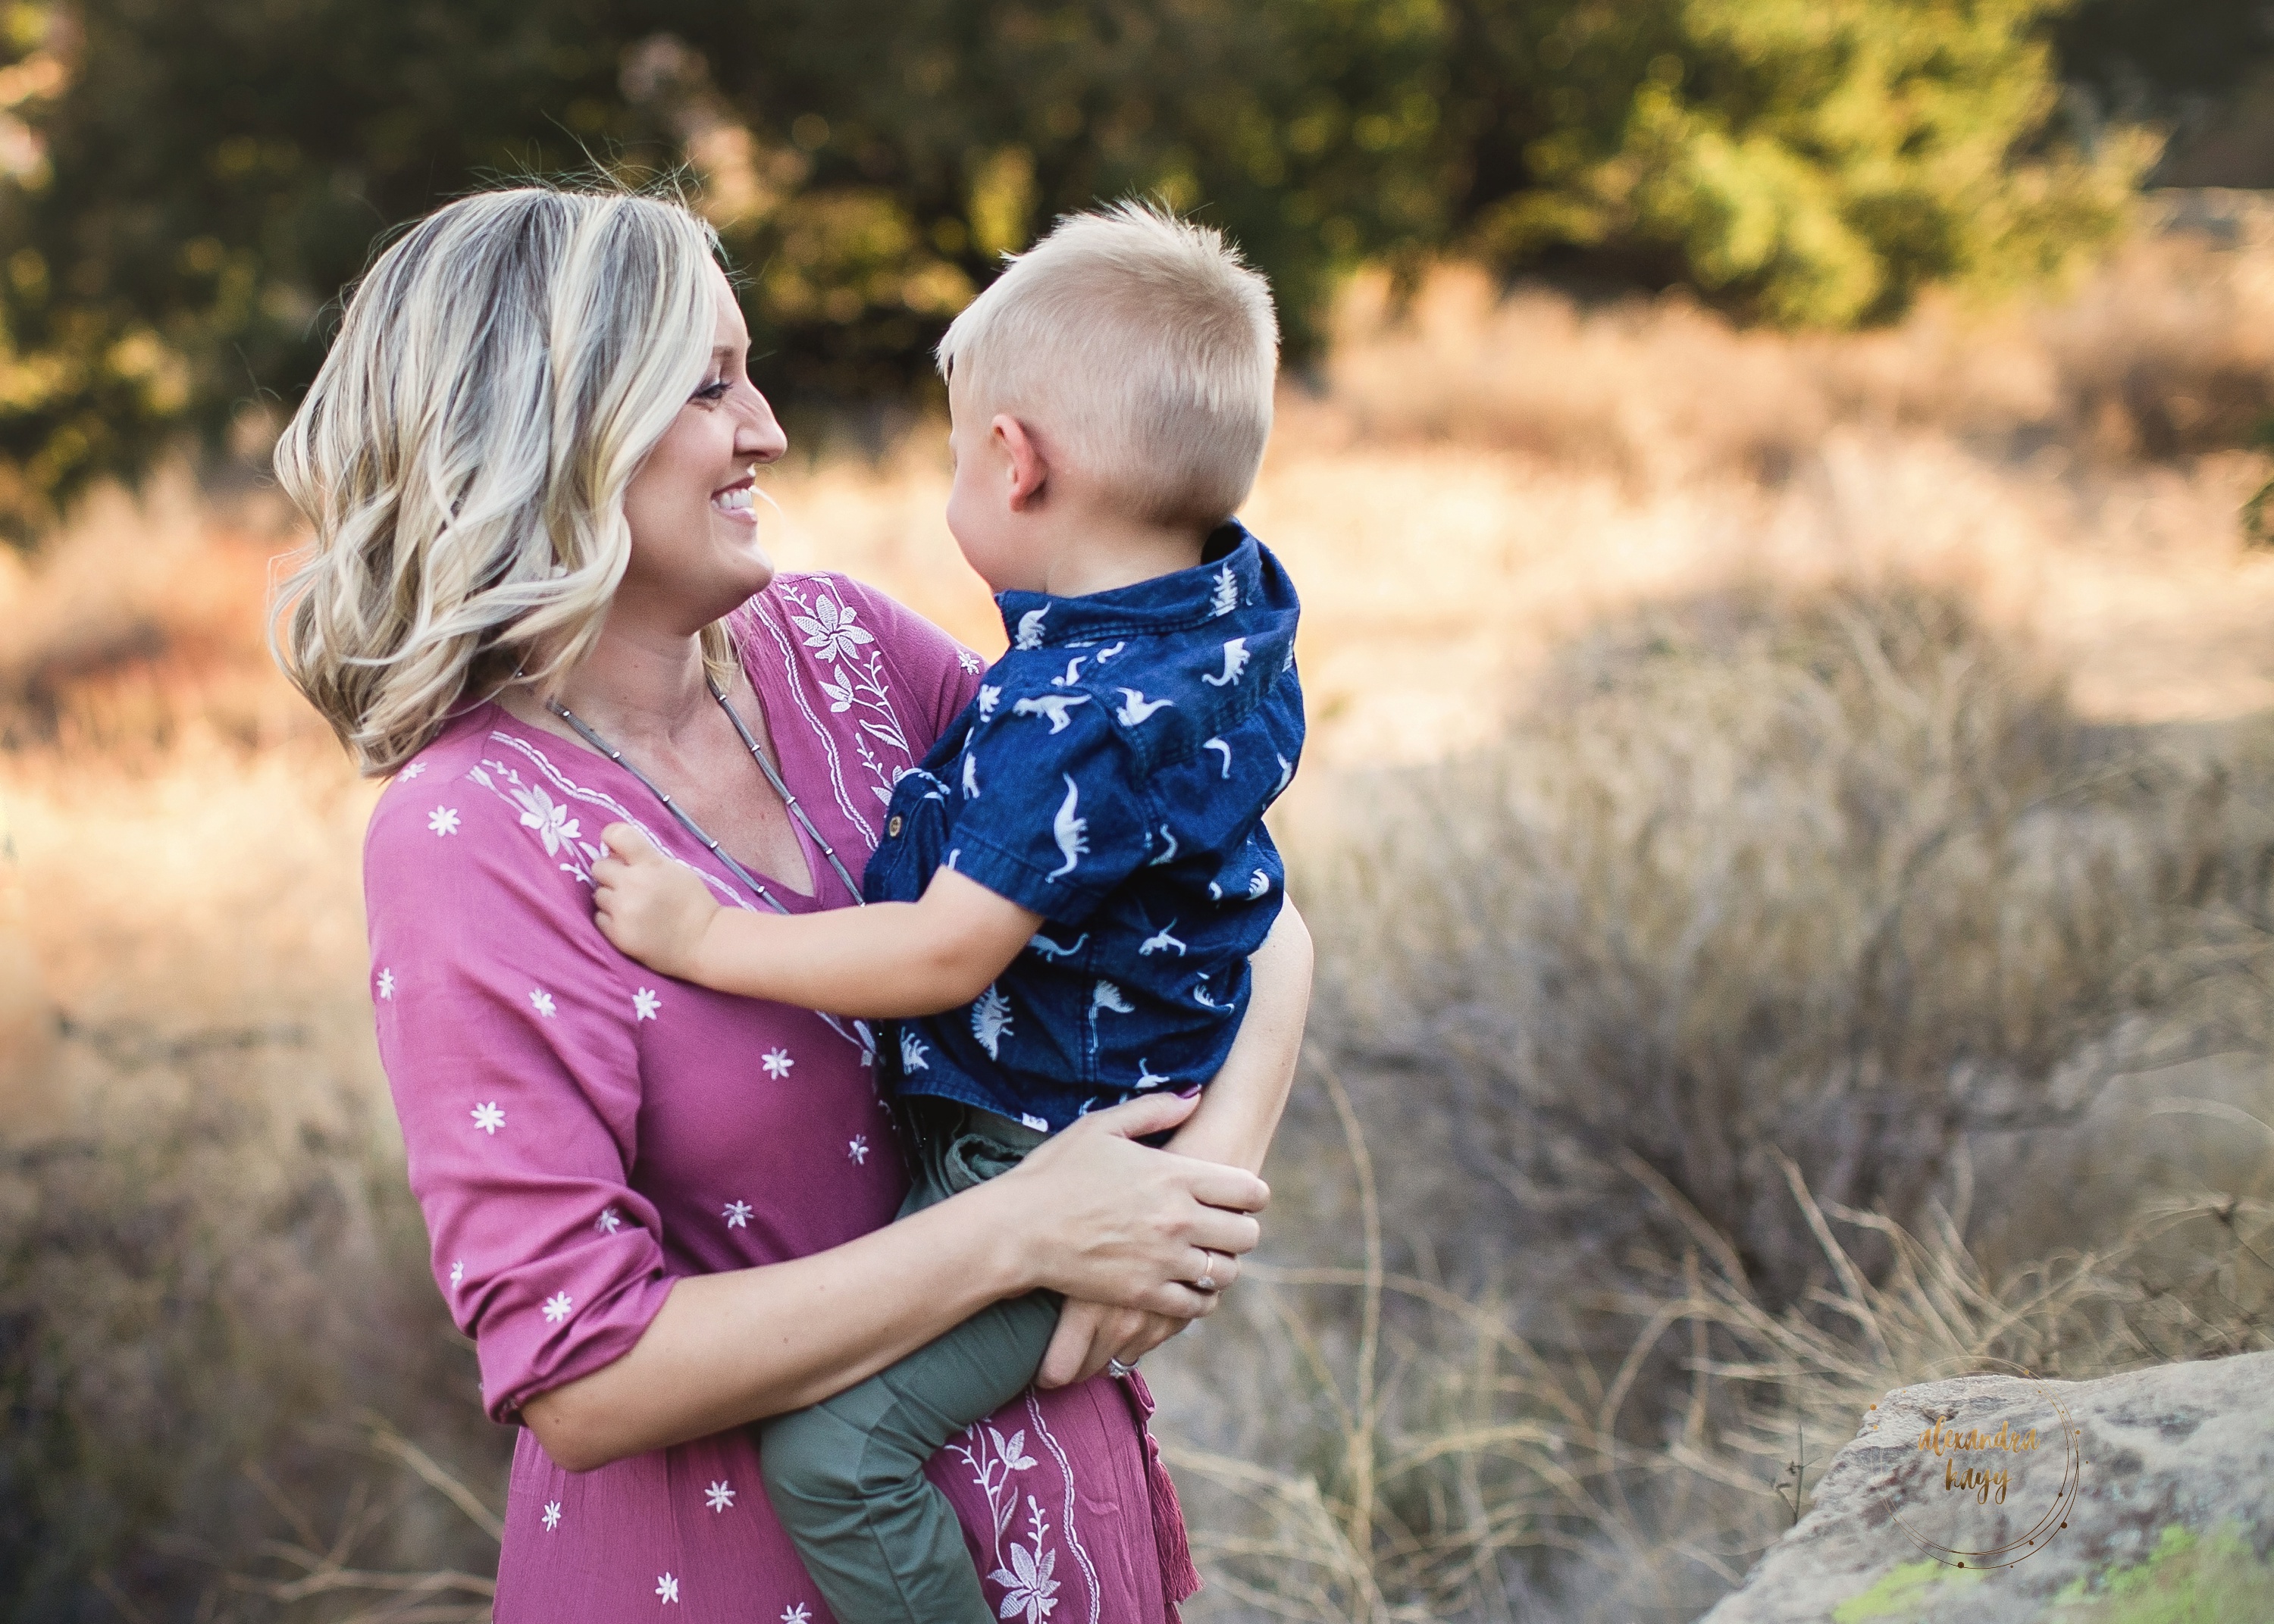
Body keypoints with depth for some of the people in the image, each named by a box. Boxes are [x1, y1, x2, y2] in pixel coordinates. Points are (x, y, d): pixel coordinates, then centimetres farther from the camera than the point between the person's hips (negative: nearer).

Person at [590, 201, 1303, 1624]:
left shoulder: (1082, 724, -30)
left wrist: (706, 938, -23)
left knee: (831, 1445, -18)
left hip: (1046, 1164, -10)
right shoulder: (1231, 599, 0)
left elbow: (948, 955, -29)